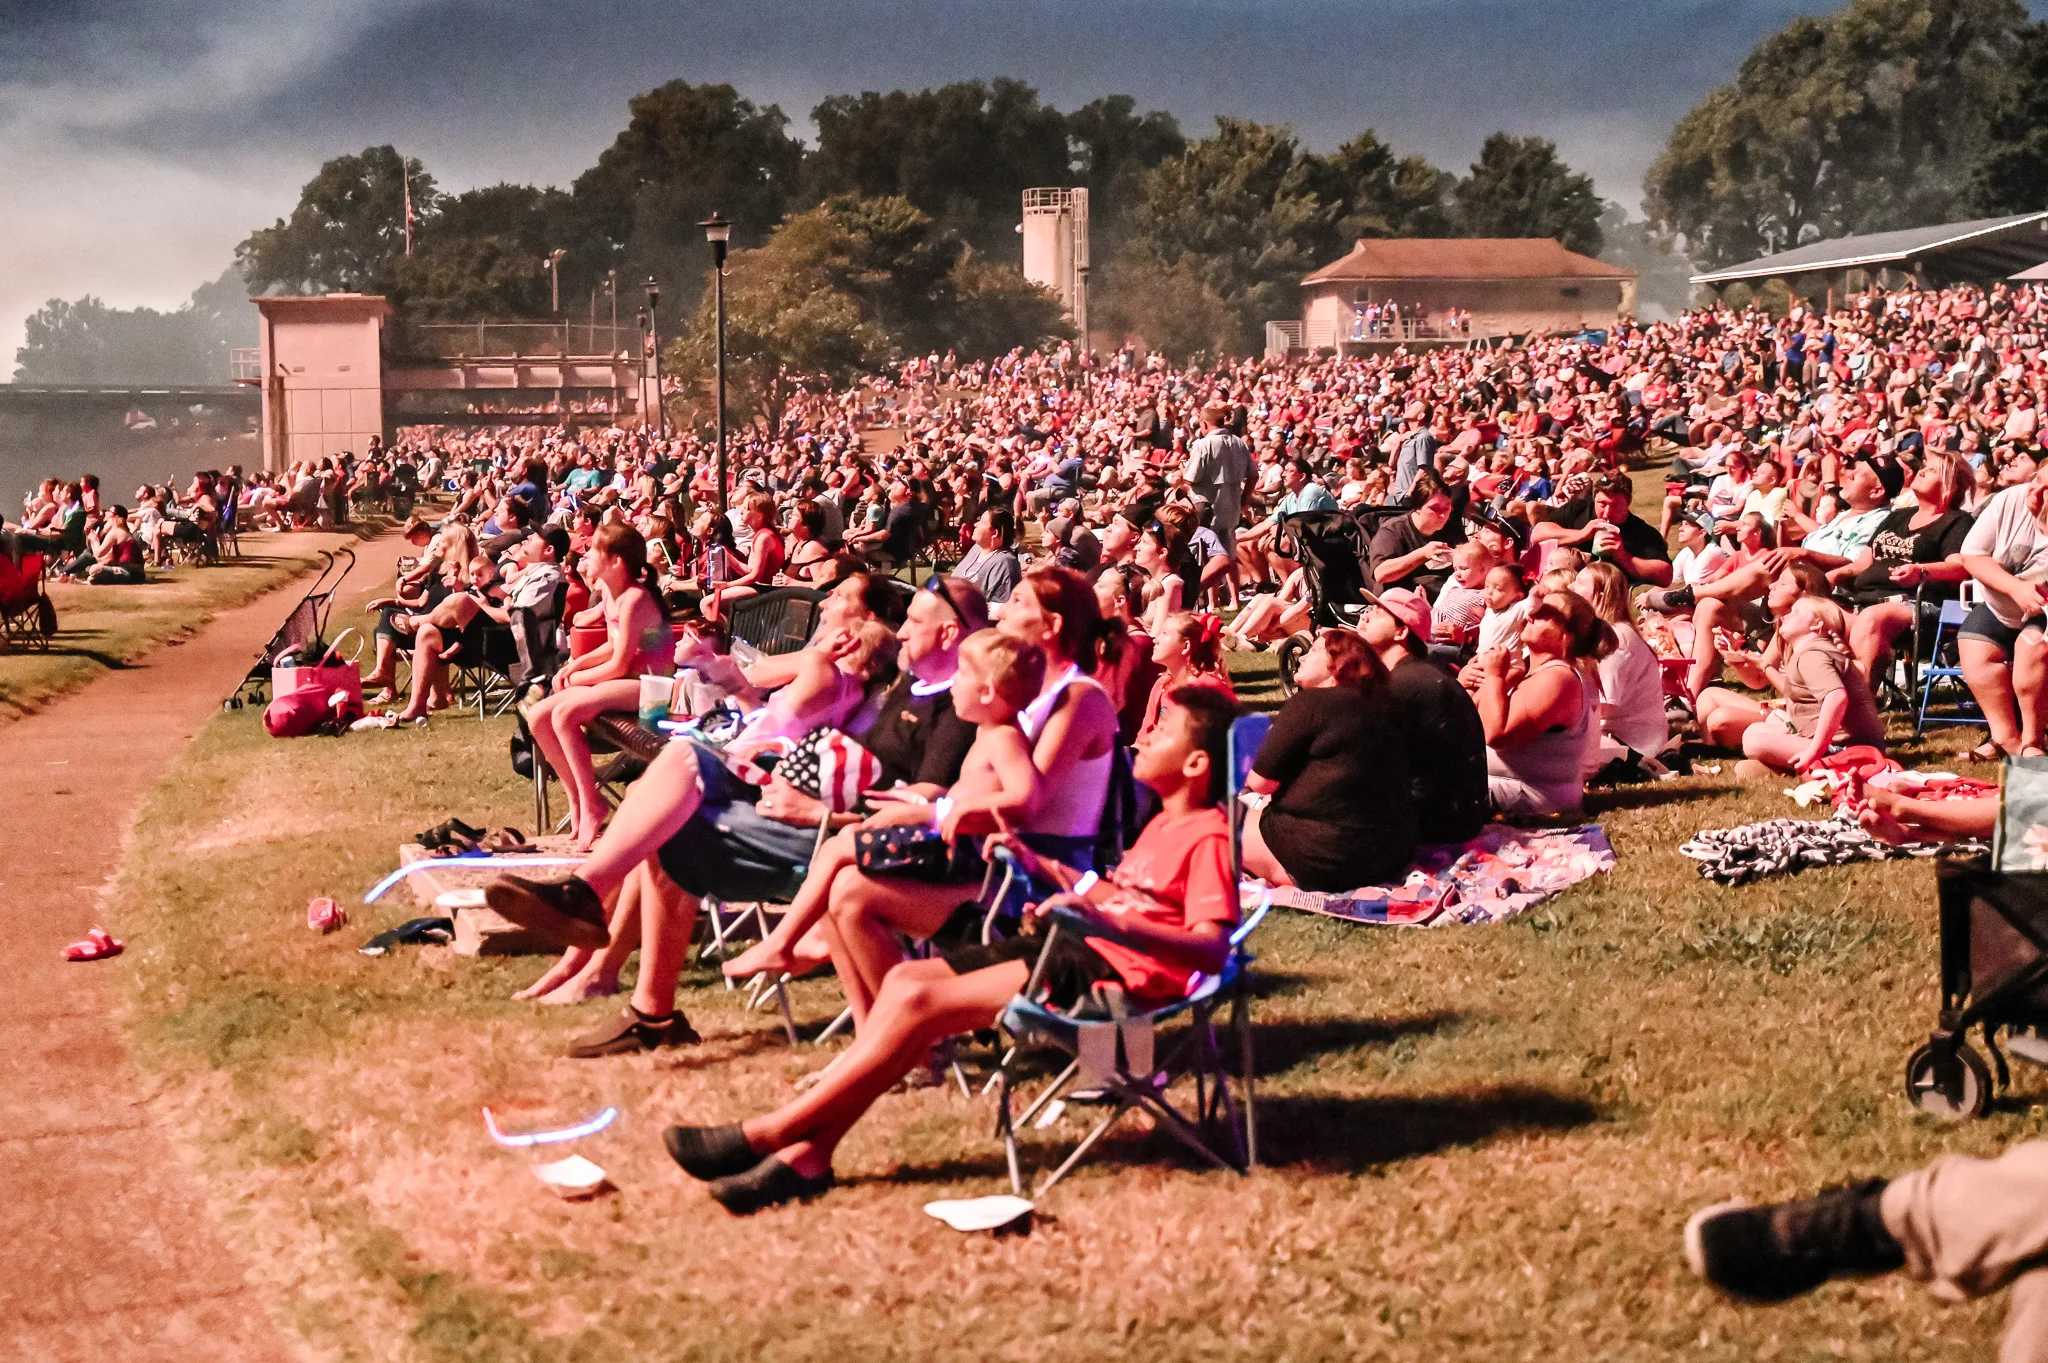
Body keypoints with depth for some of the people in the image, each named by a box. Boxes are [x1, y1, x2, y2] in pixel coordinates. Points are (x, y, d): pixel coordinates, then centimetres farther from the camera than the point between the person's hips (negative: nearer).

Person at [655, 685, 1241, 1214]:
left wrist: (1111, 921, -36)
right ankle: (807, 1154, -12)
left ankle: (769, 1133, -12)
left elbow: (1212, 948, -24)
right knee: (905, 978, -4)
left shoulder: (1209, 837, -10)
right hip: (1083, 951, 10)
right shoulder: (1162, 825, 21)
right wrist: (1039, 865, 19)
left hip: (1123, 970, -10)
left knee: (919, 1002, -19)